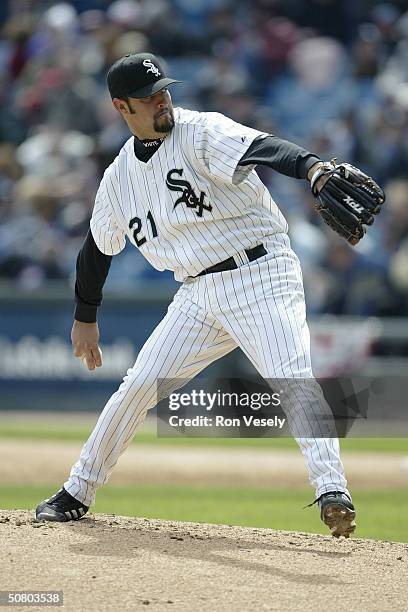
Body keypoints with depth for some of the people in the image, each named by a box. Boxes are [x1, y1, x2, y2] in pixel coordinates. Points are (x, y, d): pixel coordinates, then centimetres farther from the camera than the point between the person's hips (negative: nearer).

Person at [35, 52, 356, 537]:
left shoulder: (203, 133, -10)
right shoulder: (119, 177, 9)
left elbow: (261, 148, -31)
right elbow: (98, 248, 24)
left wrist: (313, 167, -51)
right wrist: (85, 318, 29)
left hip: (262, 274, -5)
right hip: (199, 293, 5)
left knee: (293, 380, -24)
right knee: (139, 386, 3)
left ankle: (332, 493, -30)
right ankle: (77, 493, 17)